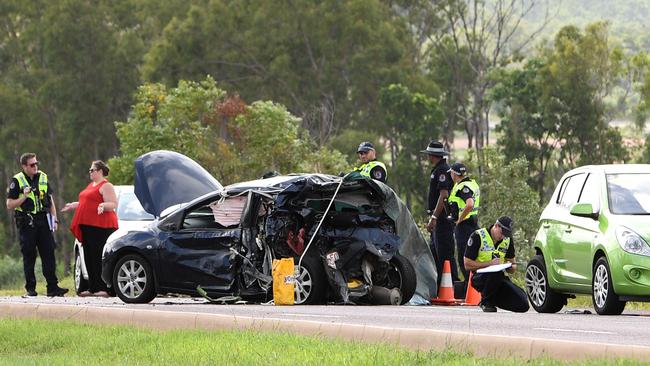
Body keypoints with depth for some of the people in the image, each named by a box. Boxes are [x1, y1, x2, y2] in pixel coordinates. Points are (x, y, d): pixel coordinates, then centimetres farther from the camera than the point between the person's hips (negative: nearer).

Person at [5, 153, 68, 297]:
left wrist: (54, 219, 12)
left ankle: (52, 287, -4)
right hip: (27, 224, -3)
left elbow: (50, 200, 19)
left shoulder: (43, 178, 11)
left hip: (43, 221, 3)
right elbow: (9, 205, -3)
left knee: (49, 254, -3)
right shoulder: (17, 181, -2)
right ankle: (30, 289, 6)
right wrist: (24, 197, -17)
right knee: (29, 257, 0)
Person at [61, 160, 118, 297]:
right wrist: (73, 205, 36)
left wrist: (103, 206, -30)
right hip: (87, 226, 10)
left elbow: (114, 204, -13)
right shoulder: (91, 185, 24)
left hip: (100, 227, -10)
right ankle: (93, 288, 11)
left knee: (99, 257, -12)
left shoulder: (106, 186, -6)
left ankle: (104, 289, -13)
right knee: (89, 258, 7)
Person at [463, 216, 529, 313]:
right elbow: (467, 264, -12)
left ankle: (494, 299, 11)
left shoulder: (508, 240, 8)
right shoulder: (478, 237, -9)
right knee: (495, 273, -41)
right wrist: (490, 263, -20)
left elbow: (513, 267, 14)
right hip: (480, 277, -5)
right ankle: (486, 302, -14)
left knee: (523, 305, -15)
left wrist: (510, 267, -11)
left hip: (499, 279, 5)